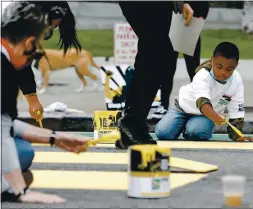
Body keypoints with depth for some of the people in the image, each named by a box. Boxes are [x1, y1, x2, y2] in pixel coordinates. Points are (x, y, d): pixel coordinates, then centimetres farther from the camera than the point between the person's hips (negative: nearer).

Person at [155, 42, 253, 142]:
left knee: (196, 133, -32)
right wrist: (215, 117, -69)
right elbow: (202, 101, -50)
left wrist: (237, 136, -24)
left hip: (208, 114, 1)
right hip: (184, 107, -1)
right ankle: (183, 124, 14)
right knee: (163, 133, -19)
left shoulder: (237, 81, -20)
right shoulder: (203, 75, -32)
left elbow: (236, 111, -14)